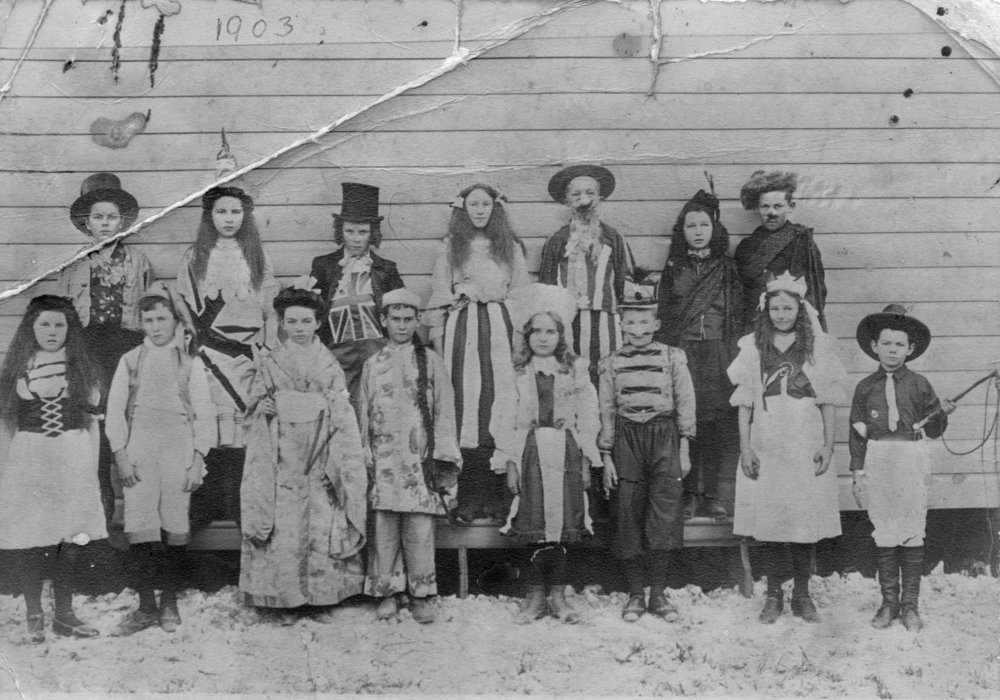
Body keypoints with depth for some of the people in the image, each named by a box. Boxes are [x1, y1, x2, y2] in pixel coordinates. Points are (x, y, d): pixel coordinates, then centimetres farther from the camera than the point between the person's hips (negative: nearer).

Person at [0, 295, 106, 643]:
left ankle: (64, 614, 12)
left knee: (71, 541, 0)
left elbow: (92, 421, 10)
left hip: (73, 457, 0)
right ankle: (34, 616, 9)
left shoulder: (83, 368, 8)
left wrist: (93, 469, 6)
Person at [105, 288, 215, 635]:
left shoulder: (190, 364, 7)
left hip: (179, 451, 0)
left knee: (175, 530, 1)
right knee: (140, 530, -6)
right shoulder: (130, 361, 9)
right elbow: (115, 411, 7)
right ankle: (146, 606, 1)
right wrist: (120, 455, -2)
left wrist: (198, 460, -3)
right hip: (138, 452, 0)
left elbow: (204, 415, 5)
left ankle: (169, 603, 14)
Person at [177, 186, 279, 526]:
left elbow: (270, 310, 11)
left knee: (245, 431, -5)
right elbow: (184, 310, 9)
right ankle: (206, 508, -3)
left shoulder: (256, 258, 12)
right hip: (208, 355, -1)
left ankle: (245, 508, -1)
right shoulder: (193, 258, 9)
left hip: (247, 356, 1)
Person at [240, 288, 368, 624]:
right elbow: (254, 403, 11)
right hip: (282, 456, 0)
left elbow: (342, 415, 5)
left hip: (320, 457, 0)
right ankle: (286, 601, 4)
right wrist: (264, 406, -12)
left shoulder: (329, 364, 9)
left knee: (323, 525, -2)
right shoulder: (269, 362, 9)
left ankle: (321, 596, 9)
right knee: (281, 529, -4)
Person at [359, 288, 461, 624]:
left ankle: (421, 595, 6)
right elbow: (364, 416, 14)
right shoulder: (373, 365, 13)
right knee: (384, 530, 0)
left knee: (420, 531, -3)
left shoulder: (430, 361, 7)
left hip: (420, 461, -2)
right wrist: (365, 460, 6)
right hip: (383, 463, 2)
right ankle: (387, 592, 11)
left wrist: (442, 459, -3)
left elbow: (445, 412, 5)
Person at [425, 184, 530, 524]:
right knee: (464, 403, -6)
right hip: (461, 327, -1)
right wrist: (438, 339, 0)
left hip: (500, 327, 1)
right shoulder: (450, 248, 11)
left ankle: (497, 495, -4)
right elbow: (439, 298, 8)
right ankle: (467, 497, -6)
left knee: (500, 402, -6)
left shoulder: (510, 247, 14)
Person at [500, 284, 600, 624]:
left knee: (562, 523, 0)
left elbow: (588, 416, 7)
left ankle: (557, 596, 8)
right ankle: (536, 597, 6)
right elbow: (507, 419, 4)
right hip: (531, 451, 0)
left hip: (566, 451, 0)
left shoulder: (575, 369, 7)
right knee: (537, 525, -2)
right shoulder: (516, 371, 6)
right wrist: (511, 461, -2)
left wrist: (586, 460, 1)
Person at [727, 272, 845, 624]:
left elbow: (827, 401, 6)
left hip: (806, 448, 0)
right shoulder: (753, 347, 5)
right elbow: (744, 402, 5)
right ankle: (773, 595, 14)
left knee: (807, 520, 1)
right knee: (767, 520, 2)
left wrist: (828, 445, 1)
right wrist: (744, 447, 0)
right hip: (765, 447, 1)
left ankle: (802, 594, 15)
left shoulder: (817, 345, 4)